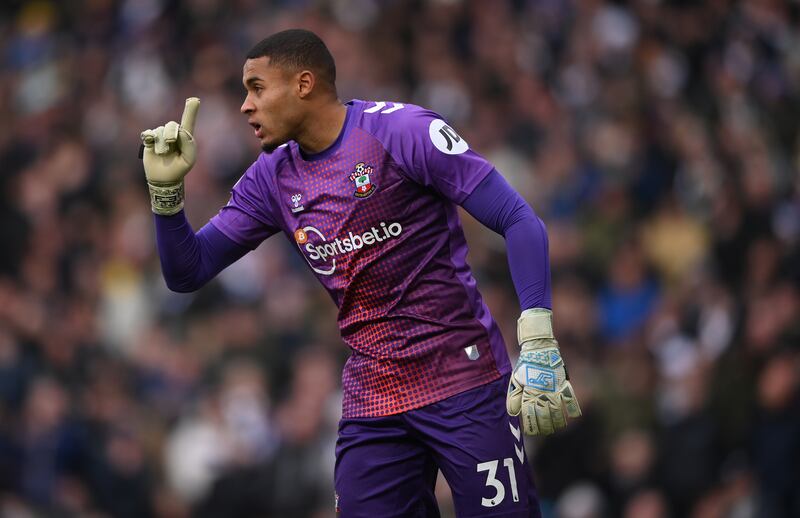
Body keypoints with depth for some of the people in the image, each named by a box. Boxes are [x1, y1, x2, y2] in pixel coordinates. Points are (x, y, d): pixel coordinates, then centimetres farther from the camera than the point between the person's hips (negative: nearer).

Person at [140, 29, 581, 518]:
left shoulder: (403, 130, -10)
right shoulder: (272, 177, 9)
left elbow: (519, 220, -13)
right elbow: (187, 272, 14)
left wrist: (538, 344, -22)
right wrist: (166, 189, -4)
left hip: (464, 385, -5)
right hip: (371, 400, 5)